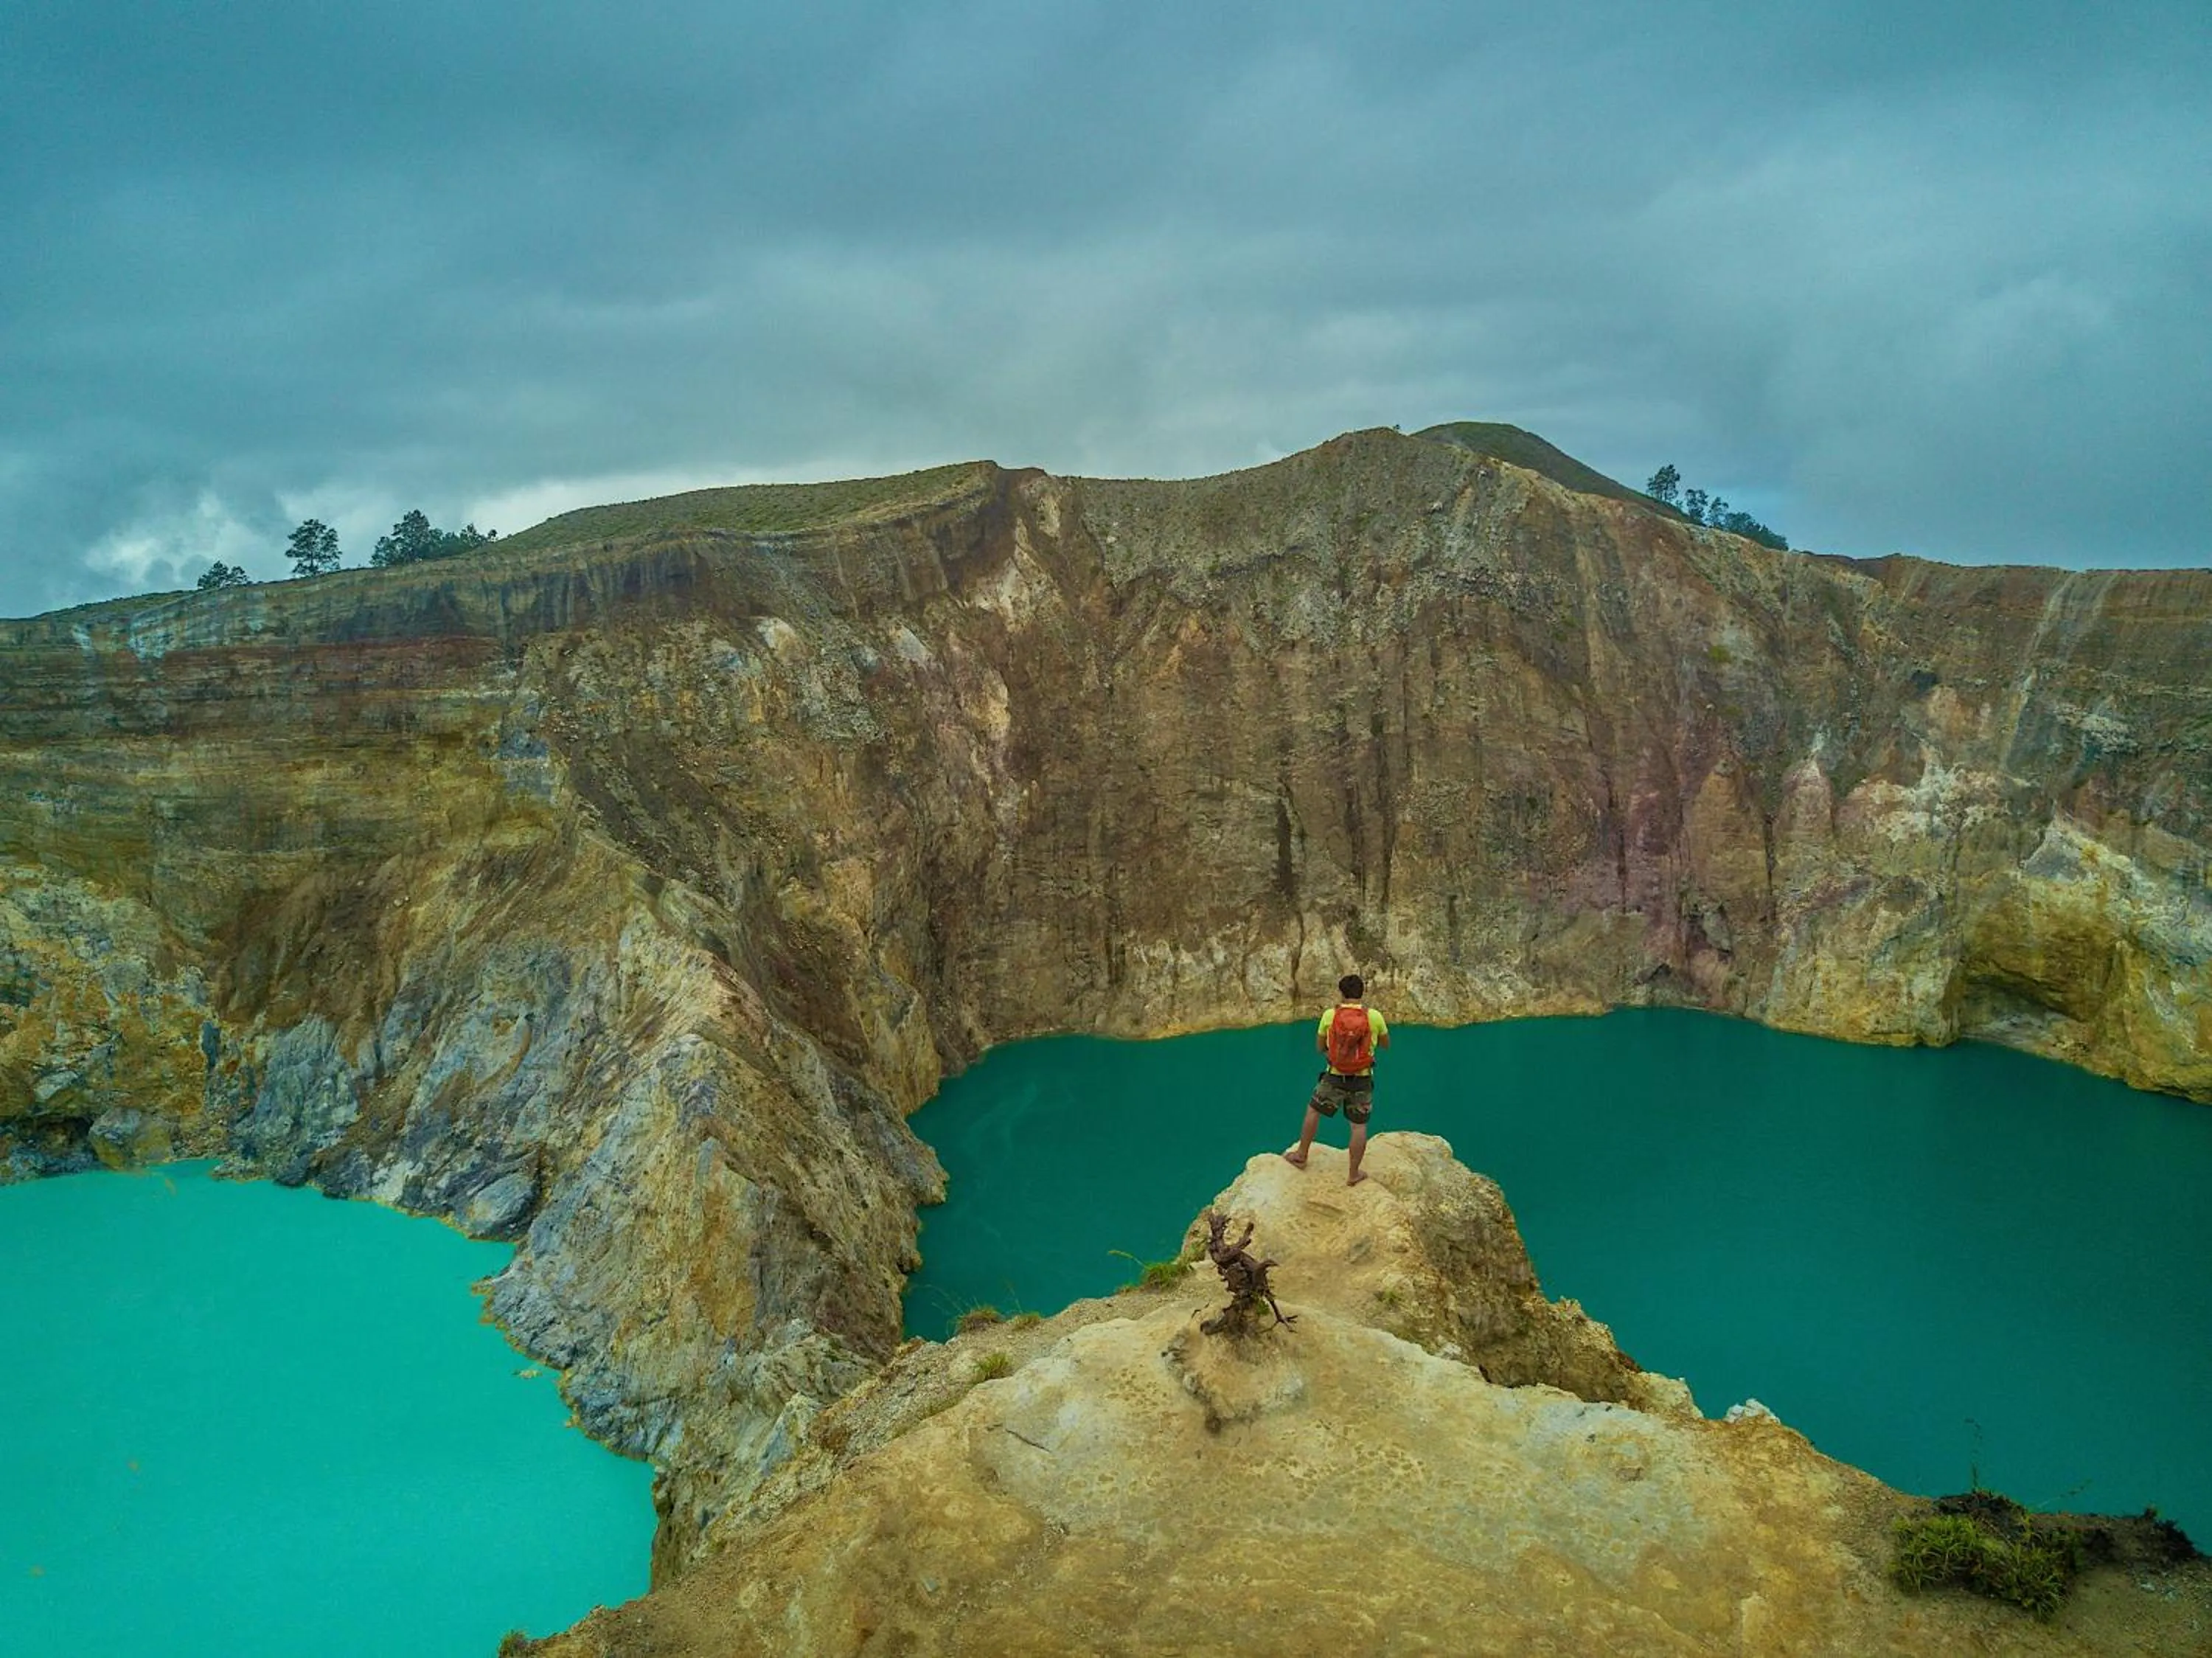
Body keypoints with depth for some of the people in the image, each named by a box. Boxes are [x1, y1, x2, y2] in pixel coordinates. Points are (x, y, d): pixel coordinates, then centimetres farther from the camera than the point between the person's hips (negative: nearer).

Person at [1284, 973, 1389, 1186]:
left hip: (1335, 1077, 0)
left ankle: (1301, 1155, 33)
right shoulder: (1374, 1016, -9)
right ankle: (1354, 1174, 18)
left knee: (1313, 1111, 22)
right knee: (1359, 1126, 11)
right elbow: (1386, 1044, 8)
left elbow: (1319, 1046, 4)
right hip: (1362, 1080, 0)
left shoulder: (1330, 1015, -8)